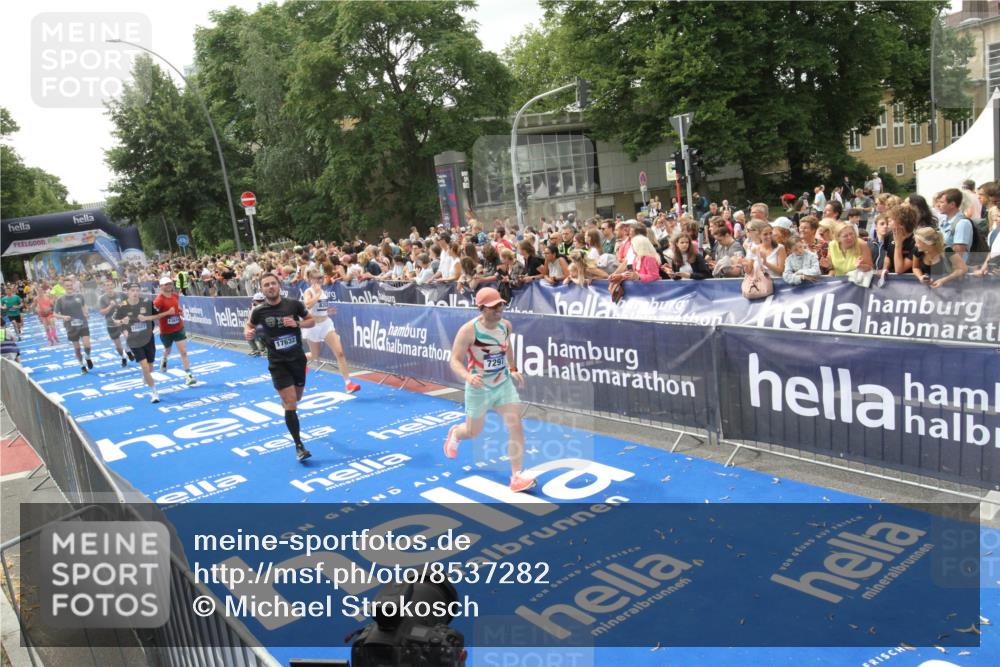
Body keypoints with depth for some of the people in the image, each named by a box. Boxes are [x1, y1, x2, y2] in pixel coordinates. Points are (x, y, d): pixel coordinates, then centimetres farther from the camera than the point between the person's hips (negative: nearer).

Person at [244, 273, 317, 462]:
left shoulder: (294, 304, -7)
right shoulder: (259, 311, -7)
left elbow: (312, 321, 5)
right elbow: (249, 326, 12)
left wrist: (297, 323, -15)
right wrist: (248, 333, -11)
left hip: (298, 358, 2)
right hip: (278, 363, -2)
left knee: (297, 397, 21)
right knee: (290, 405, -10)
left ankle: (285, 399, 60)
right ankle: (299, 446, -2)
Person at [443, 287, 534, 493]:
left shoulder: (506, 325, -5)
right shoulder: (469, 330, -22)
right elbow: (455, 361, -22)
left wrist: (513, 369, 13)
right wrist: (468, 376, -40)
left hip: (504, 384, 4)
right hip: (479, 388, -4)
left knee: (516, 427, -10)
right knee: (473, 432, 15)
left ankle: (517, 476, -1)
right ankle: (455, 434, 53)